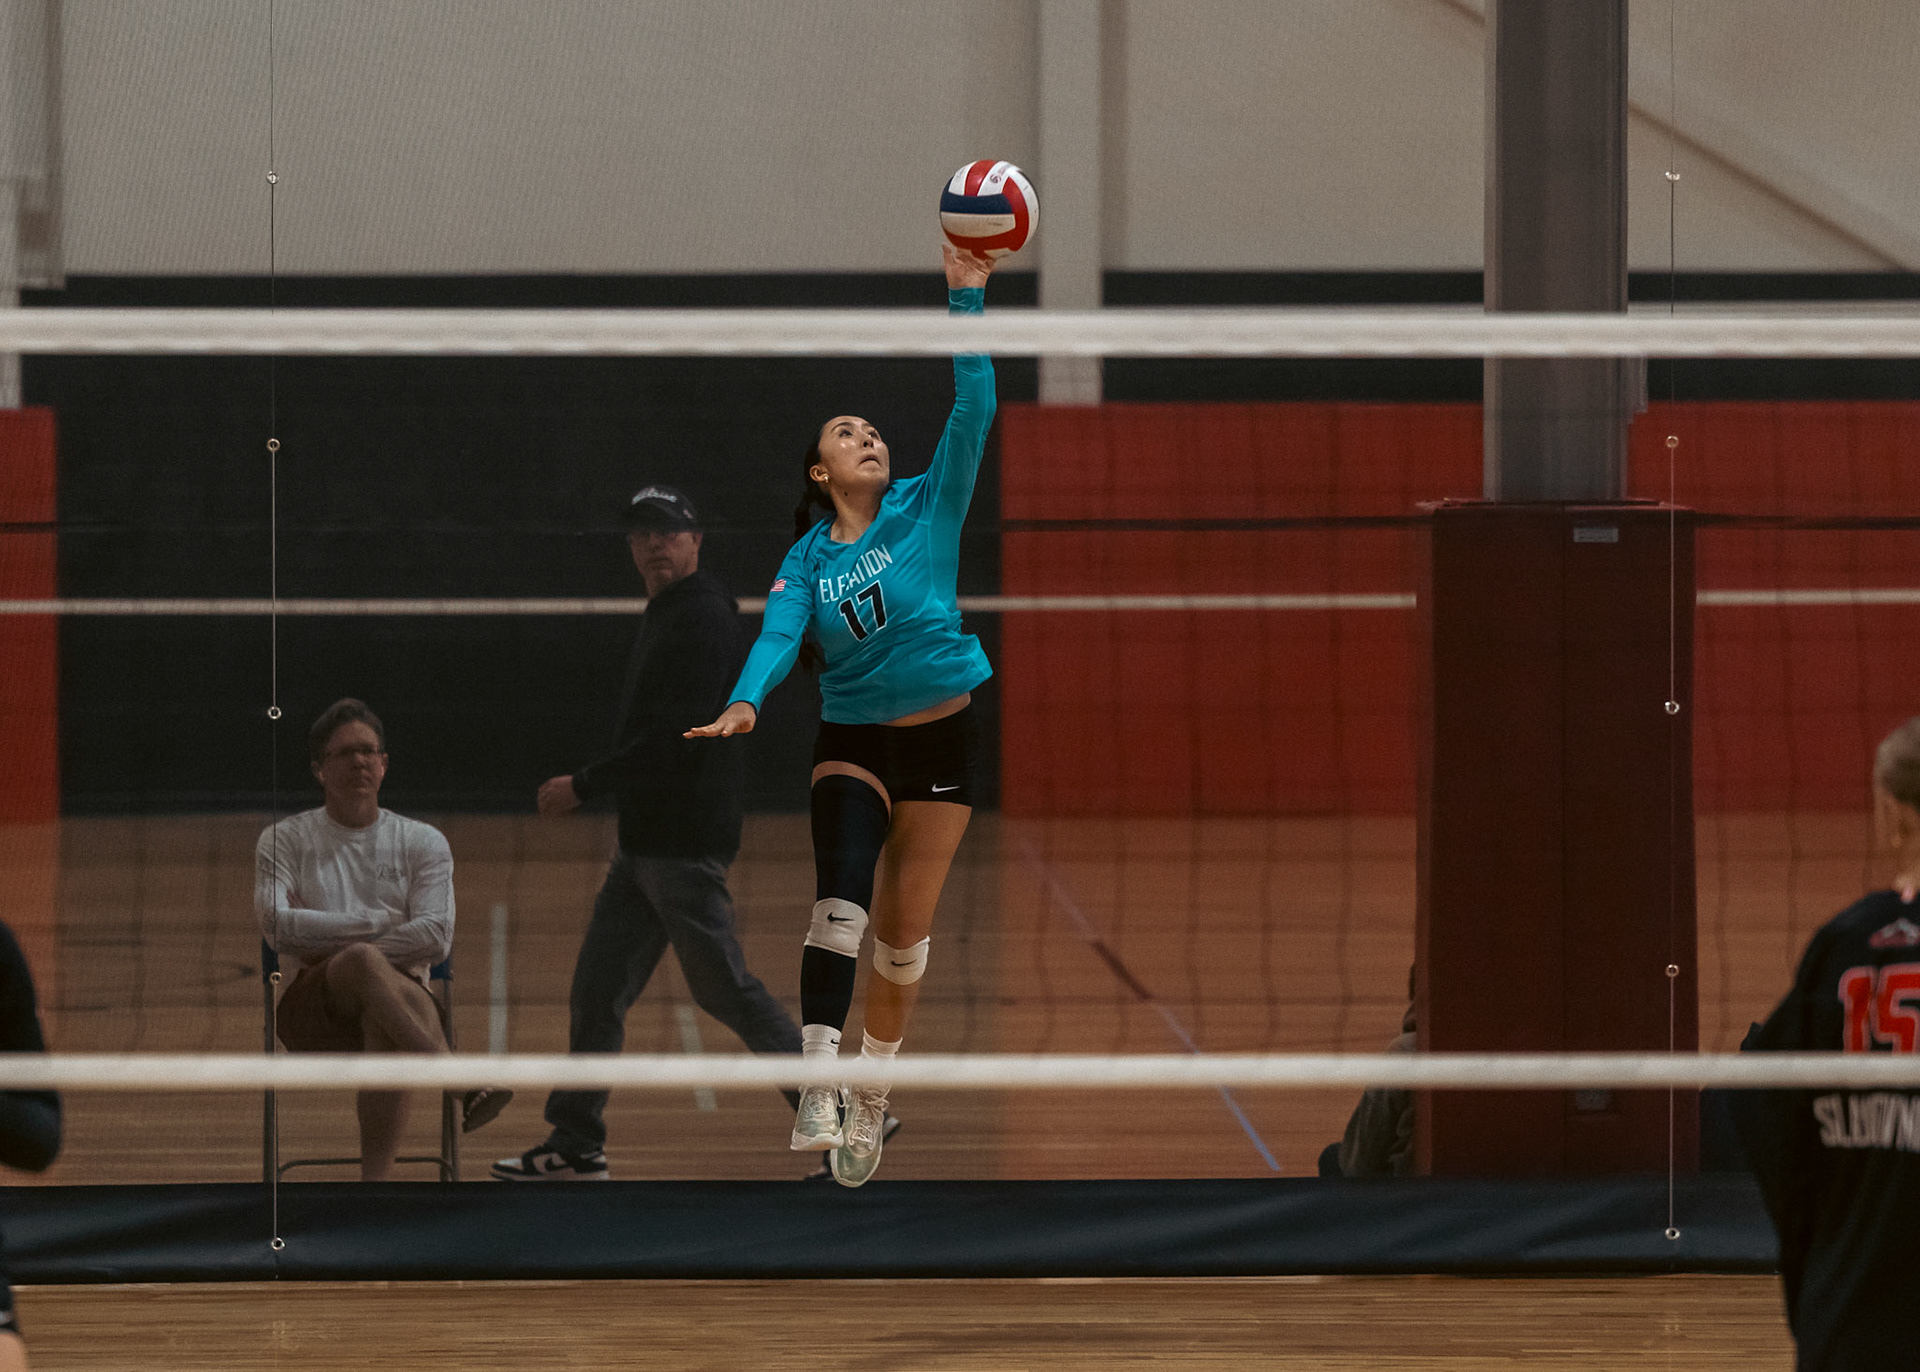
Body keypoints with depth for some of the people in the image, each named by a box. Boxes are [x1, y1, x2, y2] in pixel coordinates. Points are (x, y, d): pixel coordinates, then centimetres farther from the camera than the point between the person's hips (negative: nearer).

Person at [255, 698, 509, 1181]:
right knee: (364, 961, -38)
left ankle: (375, 1178, -50)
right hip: (312, 1008, -1)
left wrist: (325, 944, -4)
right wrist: (379, 921, -2)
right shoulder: (284, 841, 14)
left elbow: (435, 939, 0)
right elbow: (277, 928, -4)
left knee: (384, 1030, -40)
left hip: (402, 996, 1)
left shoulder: (423, 842, 15)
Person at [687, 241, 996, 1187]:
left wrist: (966, 298, -22)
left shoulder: (926, 510, 0)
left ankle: (873, 1093, 24)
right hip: (854, 742, -1)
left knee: (904, 929, 6)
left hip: (945, 733, 1)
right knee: (841, 901, -23)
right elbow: (780, 634, -14)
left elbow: (972, 409, -12)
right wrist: (745, 703, -36)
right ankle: (816, 1087, -33)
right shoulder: (806, 561, 2)